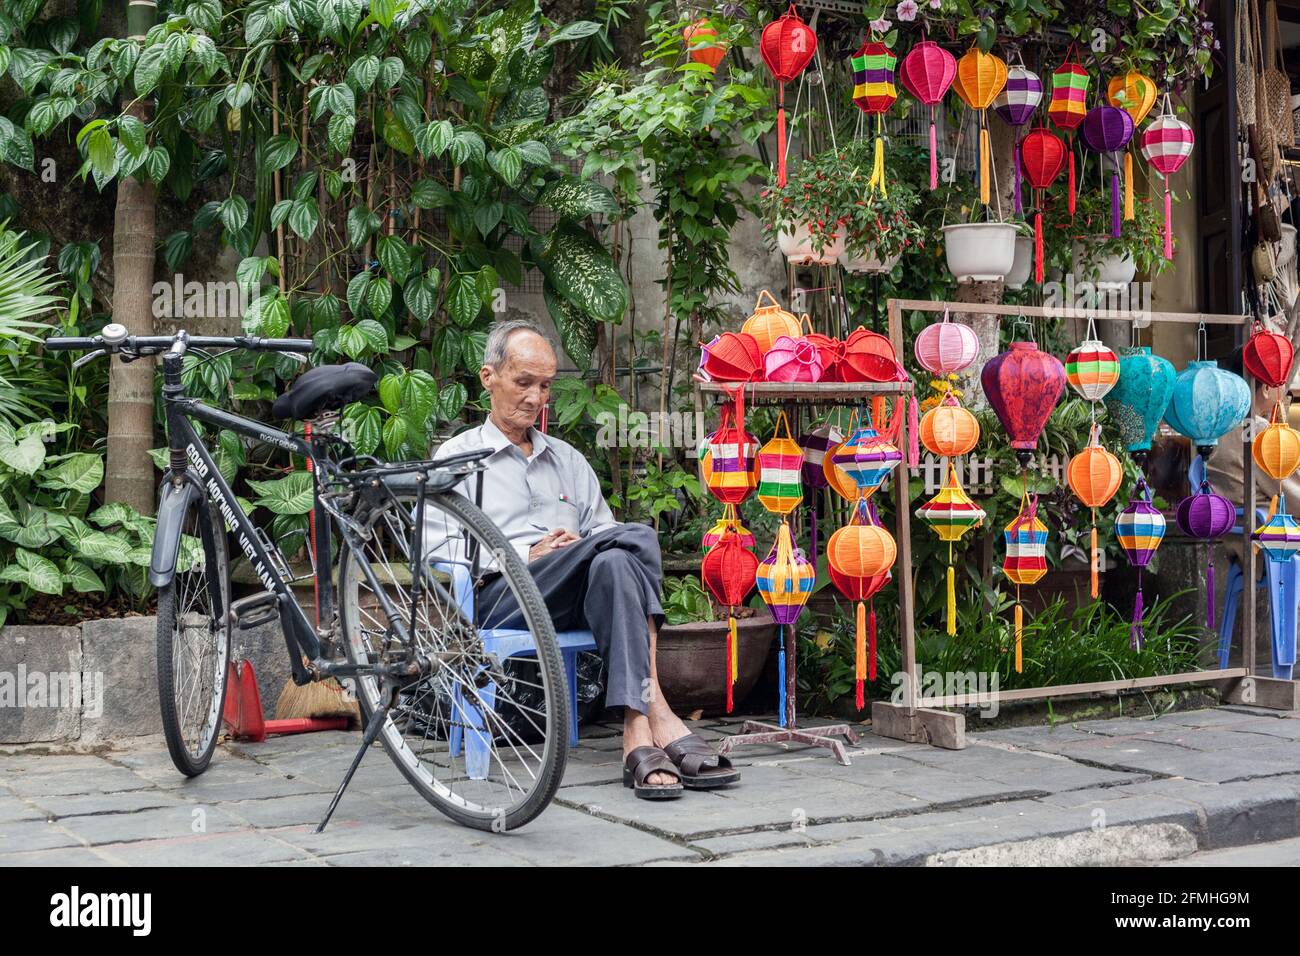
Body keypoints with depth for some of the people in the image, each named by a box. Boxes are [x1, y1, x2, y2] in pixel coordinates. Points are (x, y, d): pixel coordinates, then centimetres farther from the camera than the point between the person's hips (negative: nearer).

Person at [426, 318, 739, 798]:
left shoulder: (568, 459, 31)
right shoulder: (456, 457, 16)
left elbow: (605, 533, 21)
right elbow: (438, 551, 1)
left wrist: (582, 549, -4)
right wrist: (525, 555, -10)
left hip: (578, 605, 4)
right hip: (500, 601, -4)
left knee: (616, 560, -35)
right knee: (635, 537, -30)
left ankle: (639, 733, -44)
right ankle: (658, 718, -41)